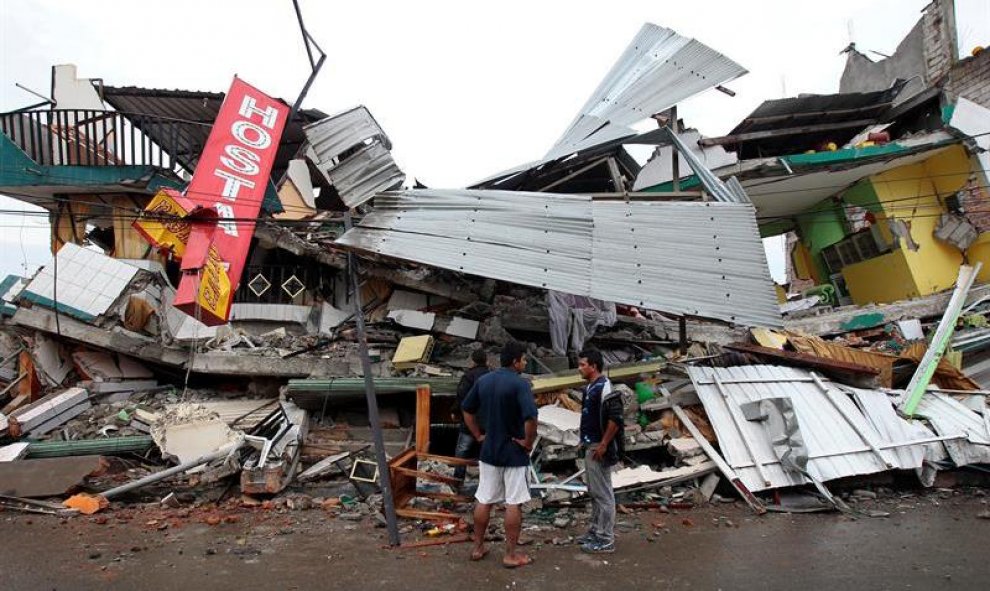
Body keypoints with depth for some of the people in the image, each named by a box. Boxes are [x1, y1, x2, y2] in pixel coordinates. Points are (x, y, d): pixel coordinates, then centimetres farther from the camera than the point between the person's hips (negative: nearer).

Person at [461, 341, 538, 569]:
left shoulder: (483, 380, 3)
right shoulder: (519, 383, -17)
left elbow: (467, 410, 11)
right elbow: (530, 417, -29)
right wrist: (528, 442, -15)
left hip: (489, 451, 6)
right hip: (514, 453, -6)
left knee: (483, 500, 14)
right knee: (513, 504, 4)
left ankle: (478, 547, 25)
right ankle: (511, 555, 12)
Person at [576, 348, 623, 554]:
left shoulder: (604, 388, -19)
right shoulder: (590, 387, 11)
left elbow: (616, 419, -23)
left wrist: (603, 445, -21)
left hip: (599, 448, -10)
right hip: (590, 446, 10)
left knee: (603, 493, -2)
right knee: (593, 492, 18)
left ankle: (606, 540, 6)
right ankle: (595, 531, 29)